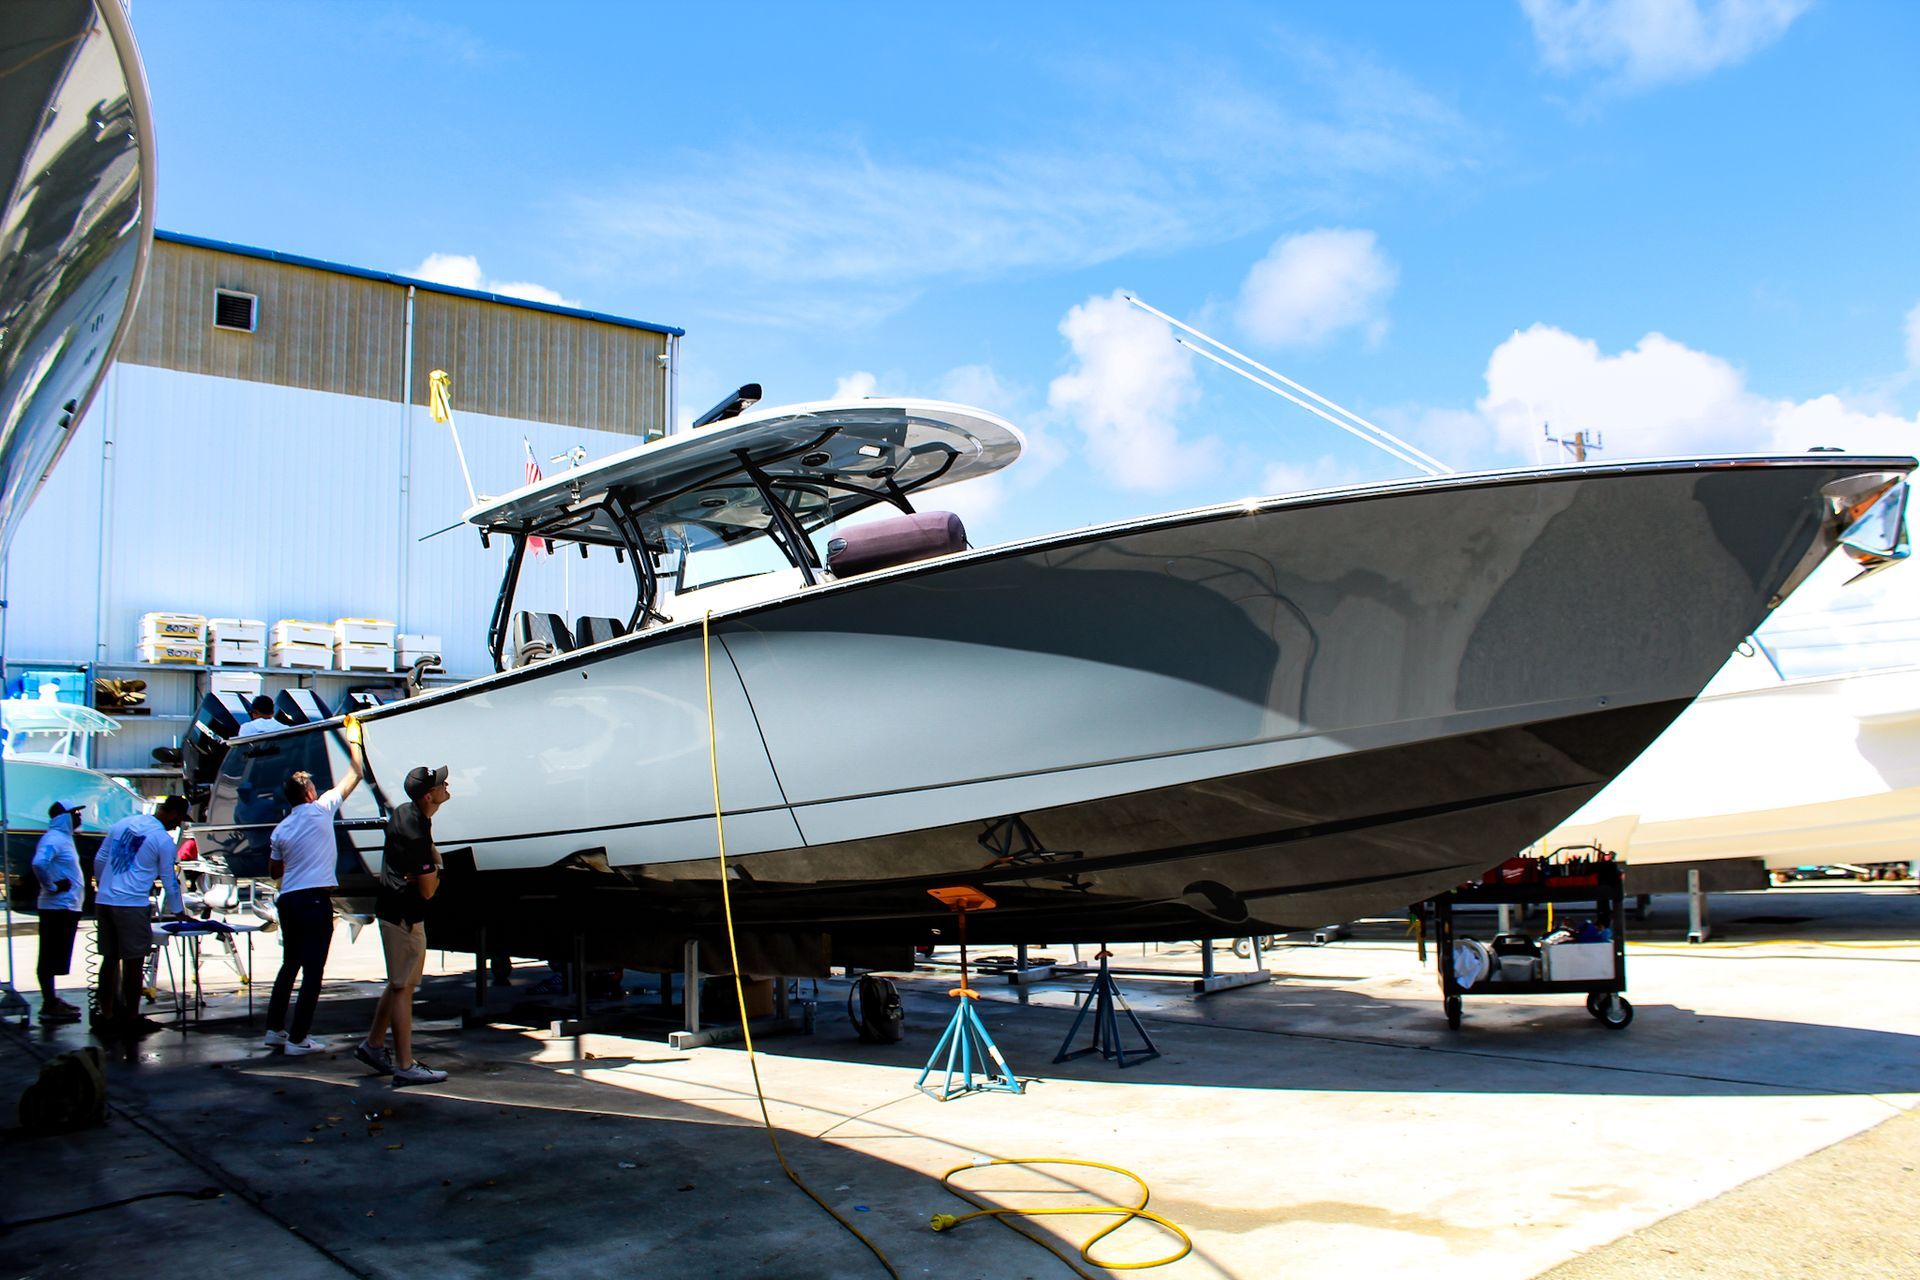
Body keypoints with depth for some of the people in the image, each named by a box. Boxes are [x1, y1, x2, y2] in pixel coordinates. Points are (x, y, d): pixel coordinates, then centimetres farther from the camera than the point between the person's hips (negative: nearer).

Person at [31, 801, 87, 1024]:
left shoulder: (64, 838, 17)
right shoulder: (53, 839, -15)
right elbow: (39, 863, -32)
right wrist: (52, 887, -22)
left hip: (67, 908, 10)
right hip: (57, 908, -10)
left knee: (55, 958, 16)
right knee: (50, 959, -6)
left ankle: (52, 1000, 25)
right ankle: (49, 1007, -3)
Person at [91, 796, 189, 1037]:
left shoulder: (122, 824, 11)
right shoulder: (164, 840, -5)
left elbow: (99, 860, 16)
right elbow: (169, 881, 2)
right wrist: (177, 912, 14)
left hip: (103, 901, 6)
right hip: (132, 905, -6)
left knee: (110, 959, 12)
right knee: (133, 962, 3)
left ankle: (107, 1017, 16)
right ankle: (132, 1019, 9)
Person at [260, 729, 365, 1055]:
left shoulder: (281, 829, 11)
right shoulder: (321, 810, -4)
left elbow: (274, 871, 21)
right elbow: (356, 774, 4)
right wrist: (353, 740, 17)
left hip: (287, 899, 6)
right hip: (315, 899, -6)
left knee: (289, 965, 19)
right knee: (312, 971, -2)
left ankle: (274, 1029, 23)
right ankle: (298, 1038, -2)